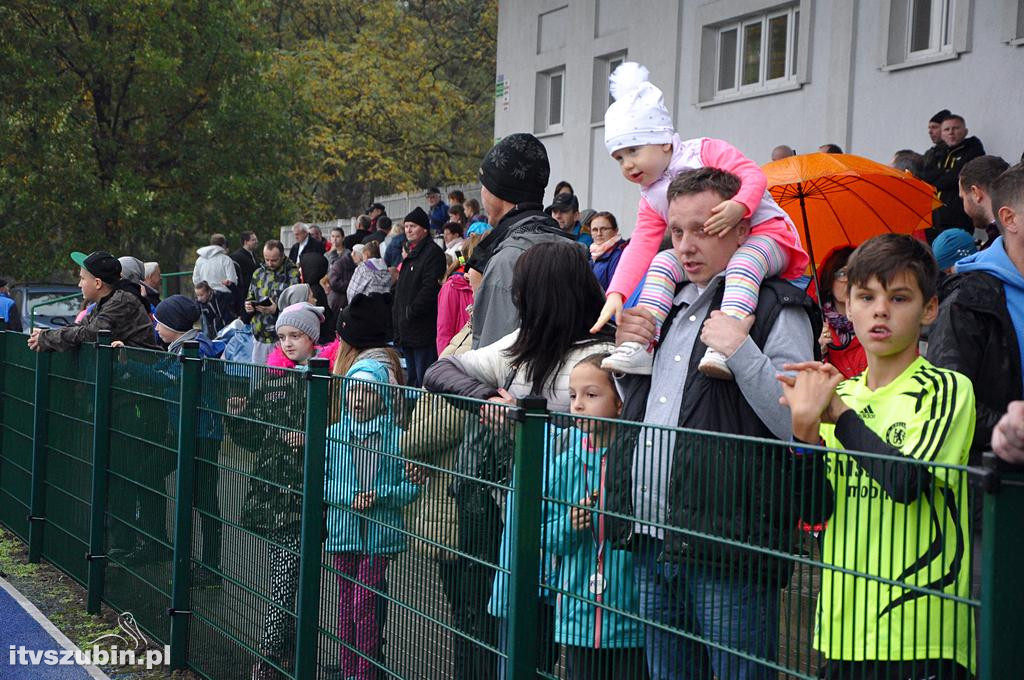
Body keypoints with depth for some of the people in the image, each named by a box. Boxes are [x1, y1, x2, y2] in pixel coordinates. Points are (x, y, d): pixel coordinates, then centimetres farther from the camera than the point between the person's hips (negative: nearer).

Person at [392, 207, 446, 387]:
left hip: (423, 331, -10)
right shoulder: (412, 254, 21)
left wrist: (411, 311, -18)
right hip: (407, 332, 10)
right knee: (413, 379, 15)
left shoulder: (433, 252, -9)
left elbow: (430, 287, -19)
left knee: (424, 380, -10)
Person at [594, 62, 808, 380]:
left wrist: (739, 206, -38)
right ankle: (642, 346, -22)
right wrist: (616, 293, -10)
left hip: (764, 233, -6)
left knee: (743, 263, -38)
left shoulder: (705, 151, -5)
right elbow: (640, 247, 4)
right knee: (663, 262, -13)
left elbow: (753, 175, -16)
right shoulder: (652, 199, 13)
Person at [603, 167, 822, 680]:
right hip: (650, 545, 7)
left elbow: (799, 425, -14)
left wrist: (740, 352, -22)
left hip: (729, 548, -7)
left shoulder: (776, 309, -5)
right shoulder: (667, 303, 18)